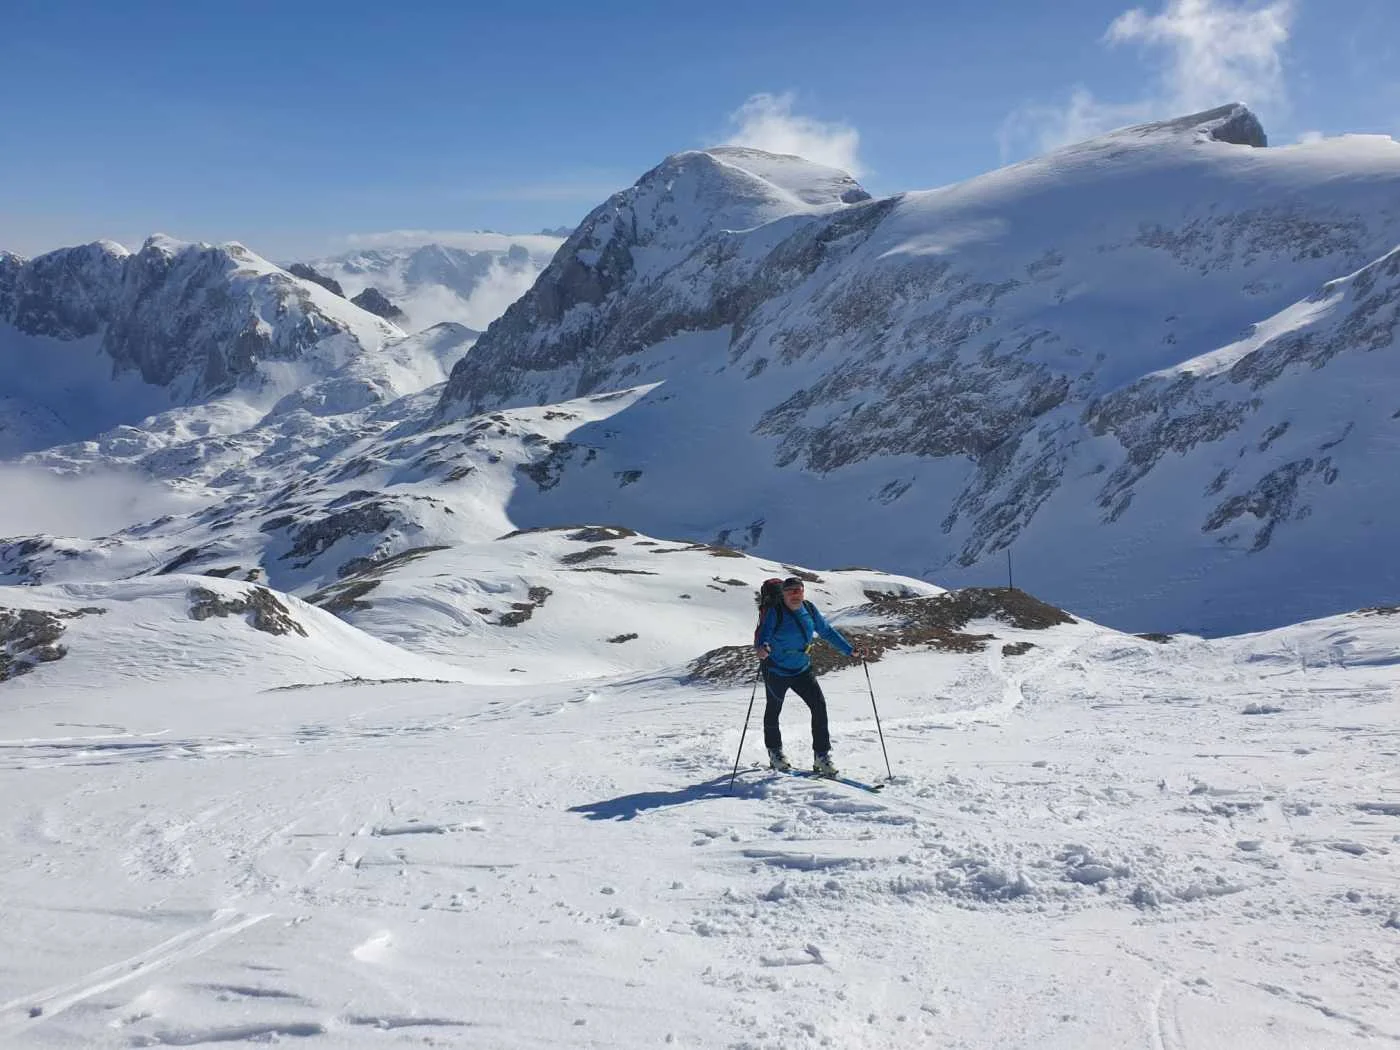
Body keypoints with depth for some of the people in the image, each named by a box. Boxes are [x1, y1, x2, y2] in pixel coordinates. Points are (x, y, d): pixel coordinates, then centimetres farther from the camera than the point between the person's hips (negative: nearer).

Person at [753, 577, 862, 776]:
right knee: (774, 709, 14)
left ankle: (821, 756, -5)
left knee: (819, 705, -11)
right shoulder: (775, 612, -18)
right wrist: (762, 647, -55)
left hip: (802, 669, 4)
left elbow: (827, 631, 8)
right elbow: (763, 632, -32)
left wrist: (849, 649, 6)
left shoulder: (809, 609, -3)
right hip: (776, 670, -4)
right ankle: (775, 752, 37)